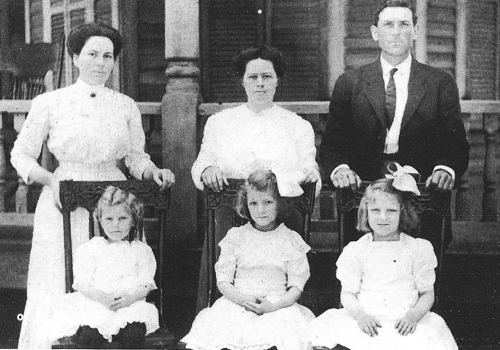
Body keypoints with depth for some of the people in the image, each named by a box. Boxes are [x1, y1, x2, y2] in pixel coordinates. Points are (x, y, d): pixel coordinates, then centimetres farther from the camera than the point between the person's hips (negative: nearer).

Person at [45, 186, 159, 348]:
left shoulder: (141, 250, 13)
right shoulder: (90, 249, 11)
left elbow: (146, 284, 6)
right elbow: (82, 284, 3)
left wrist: (130, 298, -15)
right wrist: (102, 297, -16)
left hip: (130, 304, 1)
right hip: (95, 304, 0)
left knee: (135, 333, -31)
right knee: (90, 335, -30)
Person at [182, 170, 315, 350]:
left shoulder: (291, 240, 7)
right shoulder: (236, 236, 9)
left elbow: (296, 287, 3)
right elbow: (223, 281, 8)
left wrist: (273, 305, -14)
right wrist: (241, 298, -12)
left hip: (279, 306, 0)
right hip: (238, 304, 0)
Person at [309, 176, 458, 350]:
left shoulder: (418, 249, 7)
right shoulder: (356, 250, 8)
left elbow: (427, 293, 9)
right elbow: (347, 293, 8)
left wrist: (414, 315, -11)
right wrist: (359, 314, -12)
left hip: (405, 321, 0)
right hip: (365, 321, 0)